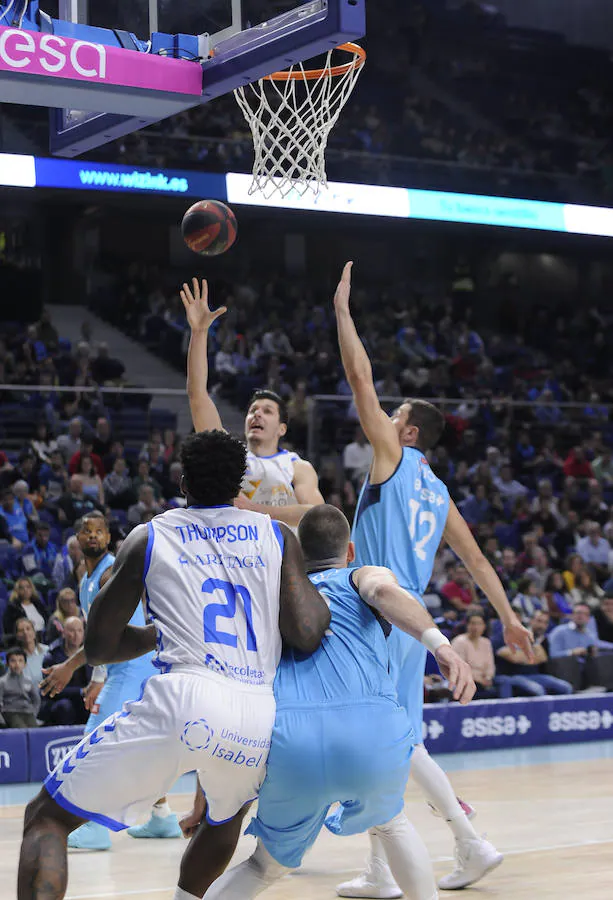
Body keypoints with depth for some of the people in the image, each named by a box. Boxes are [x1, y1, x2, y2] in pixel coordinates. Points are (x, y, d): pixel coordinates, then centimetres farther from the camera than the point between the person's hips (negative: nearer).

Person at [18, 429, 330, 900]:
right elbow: (308, 637, 4)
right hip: (260, 719, 3)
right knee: (227, 816, 39)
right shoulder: (278, 536, 17)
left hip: (180, 702, -3)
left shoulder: (148, 538, 15)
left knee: (47, 817, 9)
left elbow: (98, 646, 16)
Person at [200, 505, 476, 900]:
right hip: (373, 733, -1)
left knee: (268, 866, 26)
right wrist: (441, 643, -19)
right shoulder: (364, 576, 25)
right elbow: (386, 592, -2)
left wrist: (202, 806, 34)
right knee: (391, 823, 33)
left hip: (288, 739, 1)